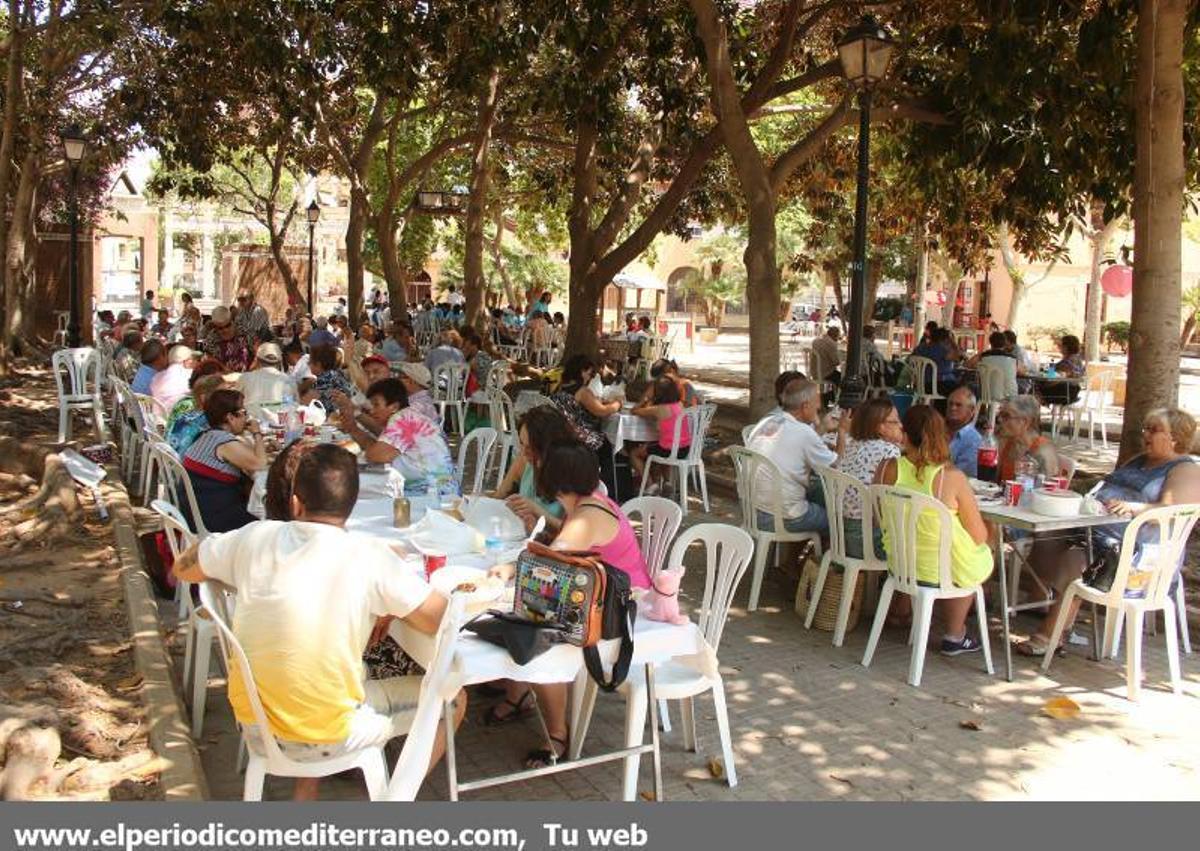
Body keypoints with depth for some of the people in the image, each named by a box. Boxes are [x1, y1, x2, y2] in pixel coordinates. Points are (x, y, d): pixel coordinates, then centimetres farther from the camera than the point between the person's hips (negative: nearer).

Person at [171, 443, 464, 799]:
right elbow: (444, 622, -15)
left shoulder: (256, 538, -8)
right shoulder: (368, 556, -20)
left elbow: (182, 567, 10)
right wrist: (390, 608, 2)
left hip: (252, 719, 5)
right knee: (452, 698, 12)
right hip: (326, 736, -5)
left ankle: (305, 794, 32)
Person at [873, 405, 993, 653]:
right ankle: (954, 635, 39)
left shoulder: (887, 469, -14)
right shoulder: (952, 478, -23)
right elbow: (979, 536, -13)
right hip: (946, 569, -4)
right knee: (984, 556, 30)